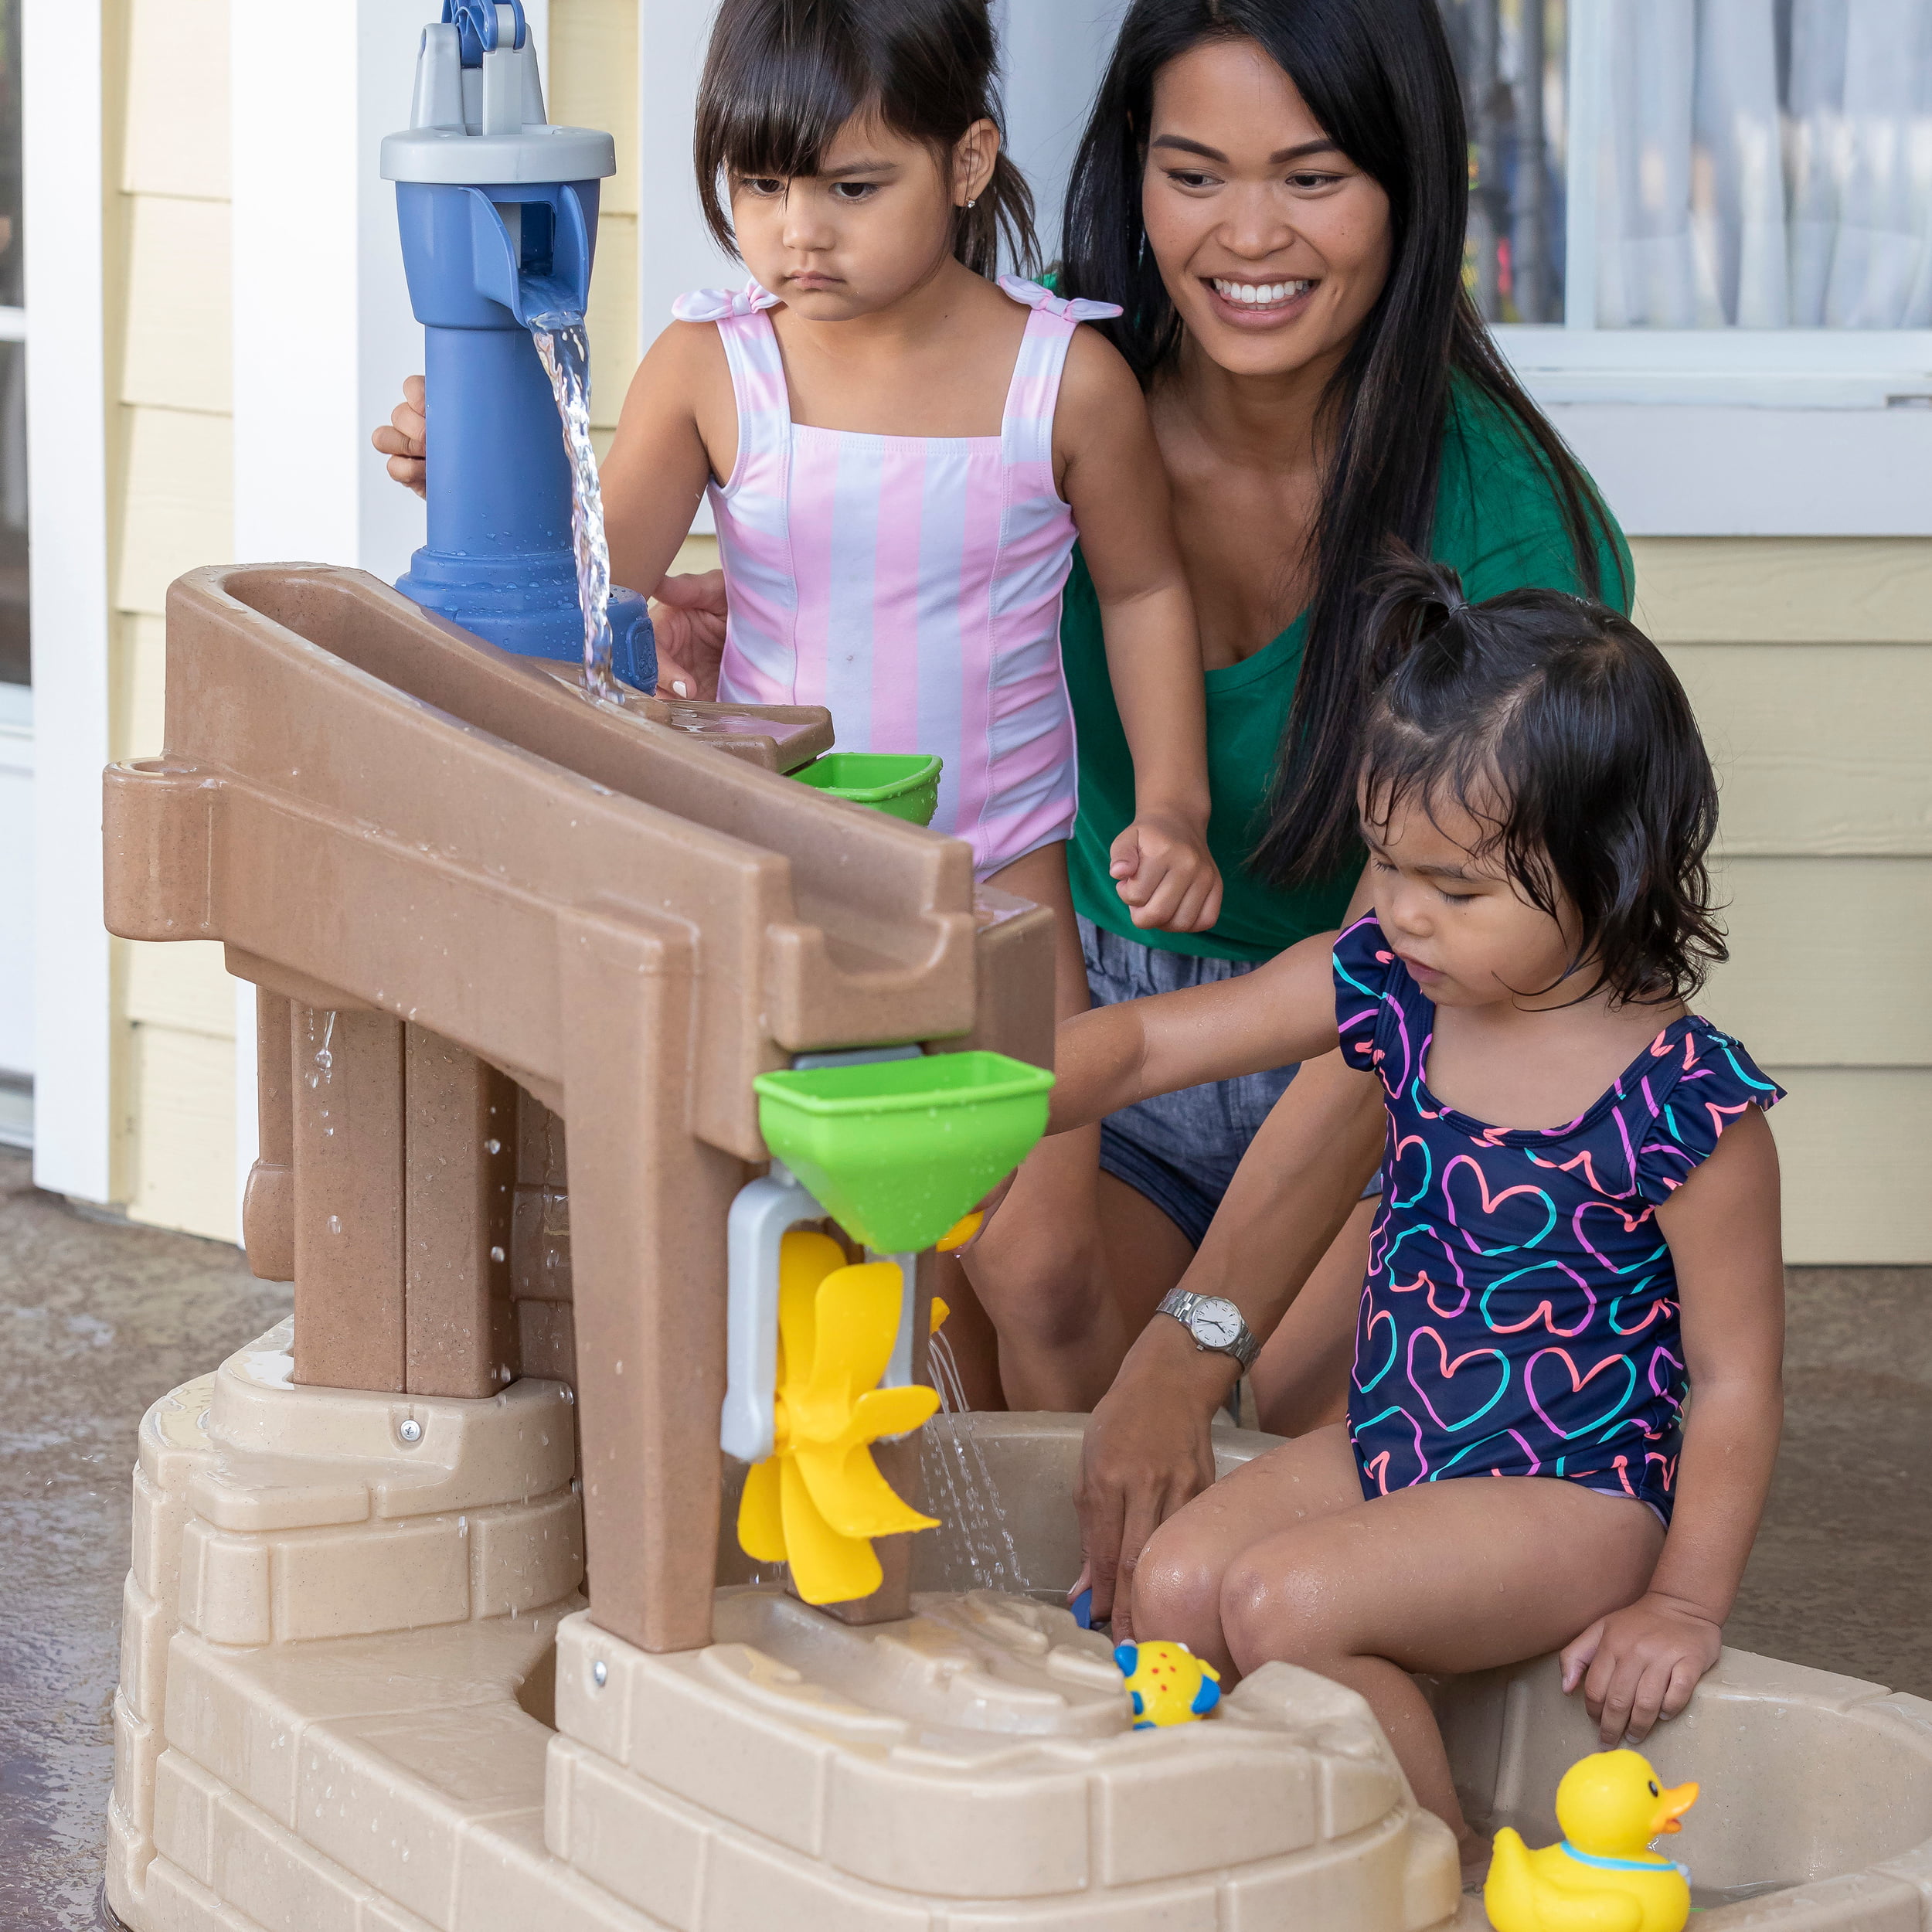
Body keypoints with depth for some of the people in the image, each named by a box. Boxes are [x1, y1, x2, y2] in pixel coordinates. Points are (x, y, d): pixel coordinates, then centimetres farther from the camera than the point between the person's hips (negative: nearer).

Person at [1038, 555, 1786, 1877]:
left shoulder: (1685, 1106, -20)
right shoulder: (1389, 992, -3)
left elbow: (1738, 1379, -13)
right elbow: (1144, 1047, 0)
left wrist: (1685, 1604, -12)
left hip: (1571, 1500, -7)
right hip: (1387, 1448, 7)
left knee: (1286, 1600, -24)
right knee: (1167, 1585, -12)